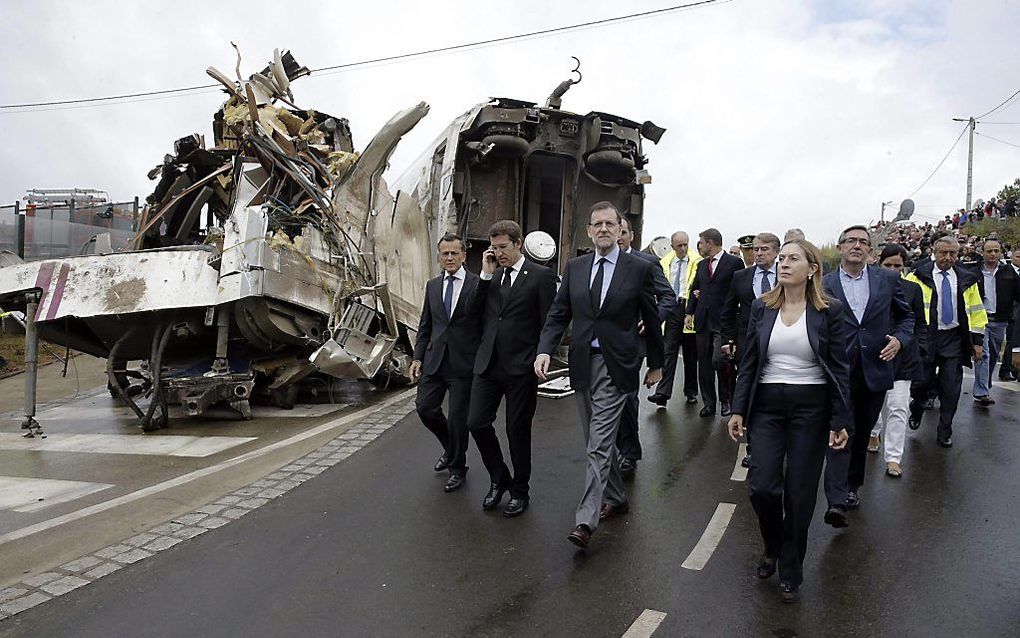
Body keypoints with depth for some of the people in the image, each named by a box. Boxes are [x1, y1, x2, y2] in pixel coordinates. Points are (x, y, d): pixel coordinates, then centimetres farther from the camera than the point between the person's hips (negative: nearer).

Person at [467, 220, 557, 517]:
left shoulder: (541, 276, -5)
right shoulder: (491, 276, 12)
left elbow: (549, 323, -5)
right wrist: (486, 274, -1)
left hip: (521, 367, -5)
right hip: (488, 362, 5)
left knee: (518, 430, 6)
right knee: (477, 423, 2)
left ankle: (520, 491, 25)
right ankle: (499, 479, 25)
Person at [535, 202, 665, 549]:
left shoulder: (639, 268, -4)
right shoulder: (575, 267, 7)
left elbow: (651, 320, 3)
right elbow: (558, 314, 6)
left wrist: (656, 364, 10)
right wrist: (545, 350, -10)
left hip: (615, 367, -5)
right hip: (582, 364, 5)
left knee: (599, 445, -9)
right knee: (599, 441, 16)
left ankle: (585, 520, -6)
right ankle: (617, 498, 35)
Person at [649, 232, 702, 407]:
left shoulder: (697, 262, 0)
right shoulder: (664, 264, 10)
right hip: (671, 309, 2)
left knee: (690, 353, 8)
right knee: (669, 351, -5)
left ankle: (691, 392, 20)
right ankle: (663, 393, -9)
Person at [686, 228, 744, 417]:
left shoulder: (734, 263, -2)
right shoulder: (702, 265, 16)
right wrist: (689, 312, 10)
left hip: (723, 321, -6)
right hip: (703, 320, 6)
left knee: (719, 360, -13)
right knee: (704, 364, 6)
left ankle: (726, 399, 8)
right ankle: (708, 403, 15)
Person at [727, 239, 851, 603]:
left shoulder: (829, 311, -4)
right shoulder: (762, 308, 4)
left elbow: (839, 368, -2)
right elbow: (749, 363, 6)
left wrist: (840, 421, -6)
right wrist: (738, 410, 2)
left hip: (811, 408, -2)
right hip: (767, 405, 2)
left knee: (800, 493, 5)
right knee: (761, 486, -6)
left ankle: (791, 573, 24)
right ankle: (773, 546, 27)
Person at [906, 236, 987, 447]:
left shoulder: (967, 279, 8)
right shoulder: (918, 276, -2)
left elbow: (976, 311, 13)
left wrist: (978, 340, 8)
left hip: (954, 338, 2)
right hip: (926, 337, -2)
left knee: (951, 388, 2)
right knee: (922, 381, 1)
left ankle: (944, 432, 15)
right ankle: (916, 409, 35)